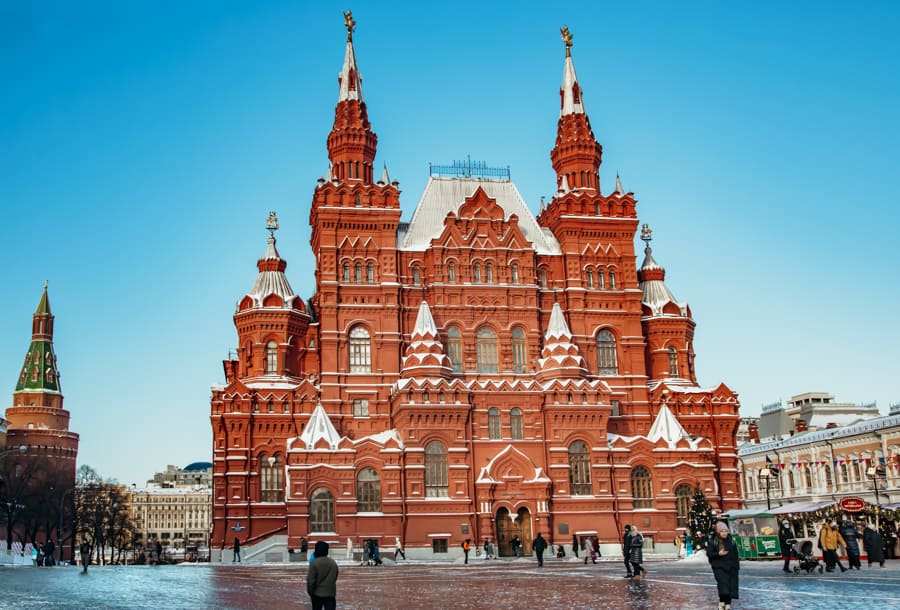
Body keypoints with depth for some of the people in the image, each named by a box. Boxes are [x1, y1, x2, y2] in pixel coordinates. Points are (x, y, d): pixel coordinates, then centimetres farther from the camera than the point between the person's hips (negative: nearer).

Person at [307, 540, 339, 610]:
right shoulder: (333, 563, 3)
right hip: (330, 594, 2)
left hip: (317, 594, -2)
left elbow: (310, 581, -14)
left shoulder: (314, 563, -14)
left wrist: (310, 593, 0)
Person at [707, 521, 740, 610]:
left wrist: (737, 565, 9)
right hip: (719, 567, -3)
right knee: (723, 583, -18)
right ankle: (722, 603, -5)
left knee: (731, 585, 1)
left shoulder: (731, 540, 6)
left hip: (731, 567, 3)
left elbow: (735, 554, 12)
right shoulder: (713, 541, -3)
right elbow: (709, 553, -3)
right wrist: (718, 554, -18)